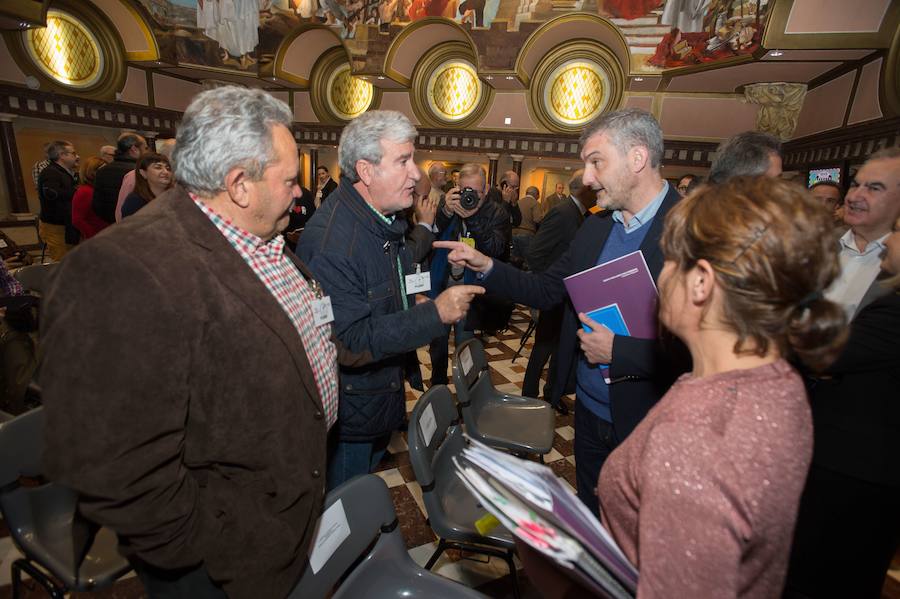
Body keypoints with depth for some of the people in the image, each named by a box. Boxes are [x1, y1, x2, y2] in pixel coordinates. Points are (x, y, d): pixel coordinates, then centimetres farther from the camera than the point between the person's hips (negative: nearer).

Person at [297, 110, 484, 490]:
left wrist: (412, 307, 3)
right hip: (351, 416, -8)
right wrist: (434, 314, -31)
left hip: (384, 398, 8)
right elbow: (350, 342, -31)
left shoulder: (385, 219, 3)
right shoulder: (330, 240, -30)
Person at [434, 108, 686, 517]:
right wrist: (486, 267, -7)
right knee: (588, 515, 29)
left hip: (647, 421, -5)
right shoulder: (596, 226, 1)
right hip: (589, 408, 6)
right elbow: (546, 290, 4)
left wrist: (618, 350, -24)